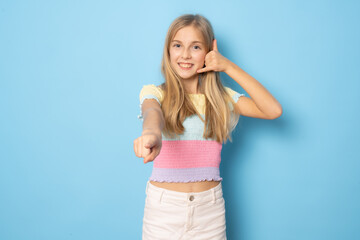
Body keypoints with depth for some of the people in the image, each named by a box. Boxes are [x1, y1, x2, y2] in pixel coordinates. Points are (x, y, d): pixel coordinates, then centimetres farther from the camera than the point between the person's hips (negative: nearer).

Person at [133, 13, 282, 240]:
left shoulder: (222, 97, 5)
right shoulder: (154, 93, -1)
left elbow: (274, 110, -7)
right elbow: (152, 112, -25)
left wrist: (230, 67, -6)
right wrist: (151, 133, -50)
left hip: (210, 208, 2)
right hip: (164, 206, -1)